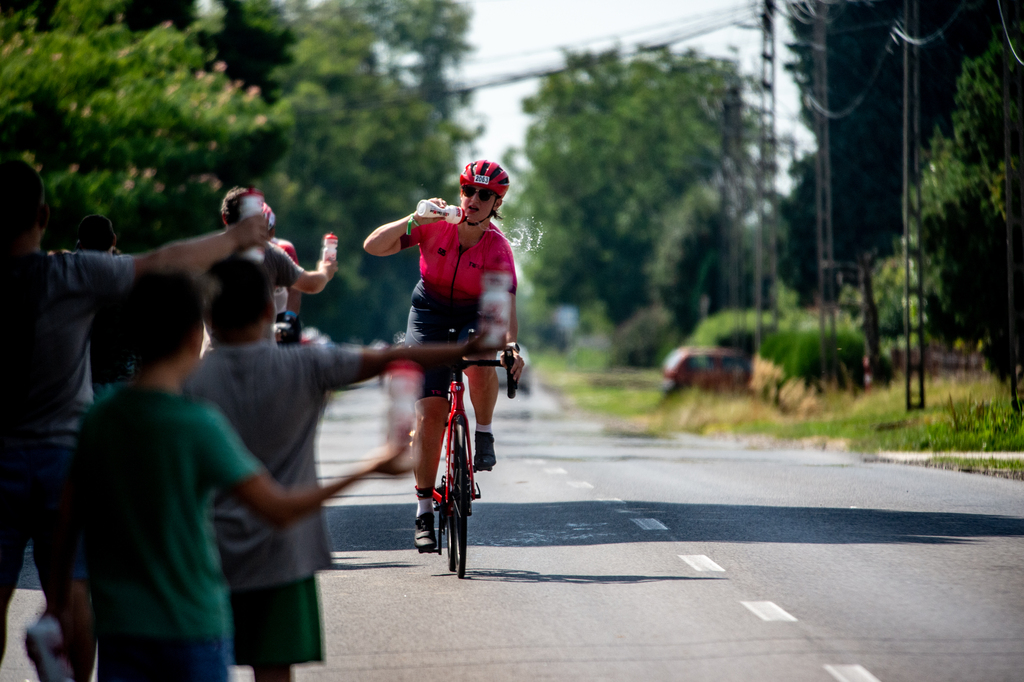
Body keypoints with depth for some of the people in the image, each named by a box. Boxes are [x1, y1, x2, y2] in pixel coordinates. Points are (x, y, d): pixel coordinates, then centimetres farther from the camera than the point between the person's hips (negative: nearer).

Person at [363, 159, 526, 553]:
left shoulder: (497, 248, -17)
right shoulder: (435, 226, -16)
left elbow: (506, 306, -22)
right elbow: (373, 246, -20)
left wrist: (512, 345, -38)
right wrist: (413, 220, -33)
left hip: (475, 318, 0)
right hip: (429, 317, 1)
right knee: (429, 414, -7)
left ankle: (484, 434, -12)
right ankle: (424, 512, 3)